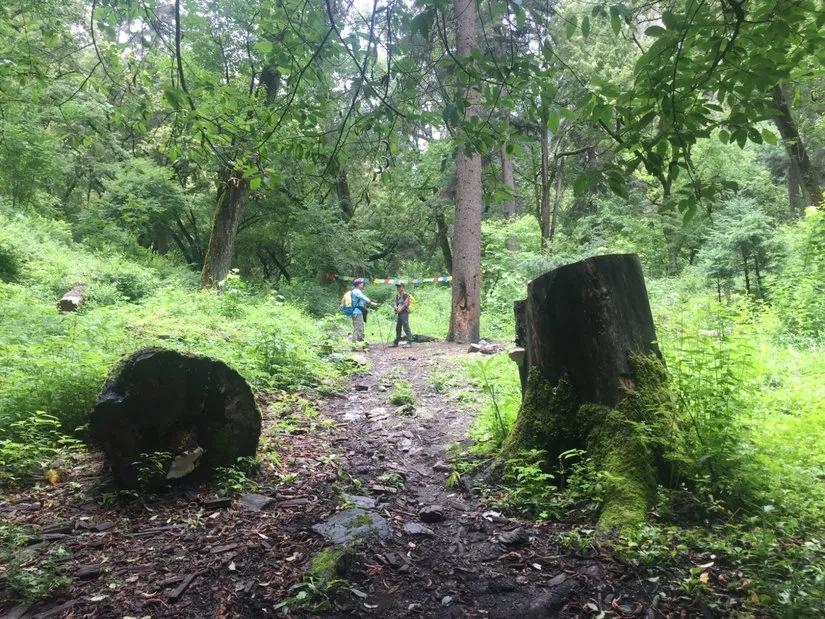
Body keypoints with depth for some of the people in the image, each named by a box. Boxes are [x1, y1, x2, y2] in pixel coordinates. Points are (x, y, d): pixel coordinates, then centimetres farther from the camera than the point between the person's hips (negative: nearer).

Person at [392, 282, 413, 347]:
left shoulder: (406, 294, -7)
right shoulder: (397, 295, 17)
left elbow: (406, 304, -14)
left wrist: (400, 308, -19)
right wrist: (396, 307, -2)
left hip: (404, 313, -8)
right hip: (398, 313, 8)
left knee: (406, 327, -10)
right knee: (398, 328, 12)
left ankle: (409, 342, -8)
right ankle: (396, 342, 20)